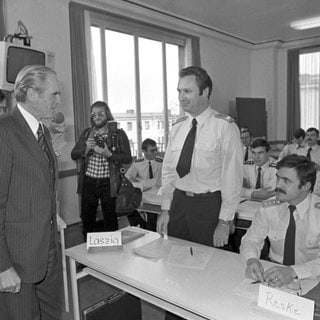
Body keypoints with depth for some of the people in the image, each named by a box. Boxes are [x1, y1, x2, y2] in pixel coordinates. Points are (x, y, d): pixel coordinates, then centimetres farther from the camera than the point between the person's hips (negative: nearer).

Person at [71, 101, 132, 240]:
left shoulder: (118, 134, -1)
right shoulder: (86, 133, 11)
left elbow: (127, 158, -8)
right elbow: (73, 155, 8)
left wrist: (108, 154, -21)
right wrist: (86, 148, -11)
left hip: (108, 183, -3)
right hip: (88, 182, 4)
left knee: (110, 220, 6)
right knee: (87, 220, 12)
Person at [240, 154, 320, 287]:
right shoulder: (268, 208, -5)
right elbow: (251, 239, 1)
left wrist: (293, 272, -35)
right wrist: (251, 260, -21)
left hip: (308, 280, 0)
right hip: (273, 271, 1)